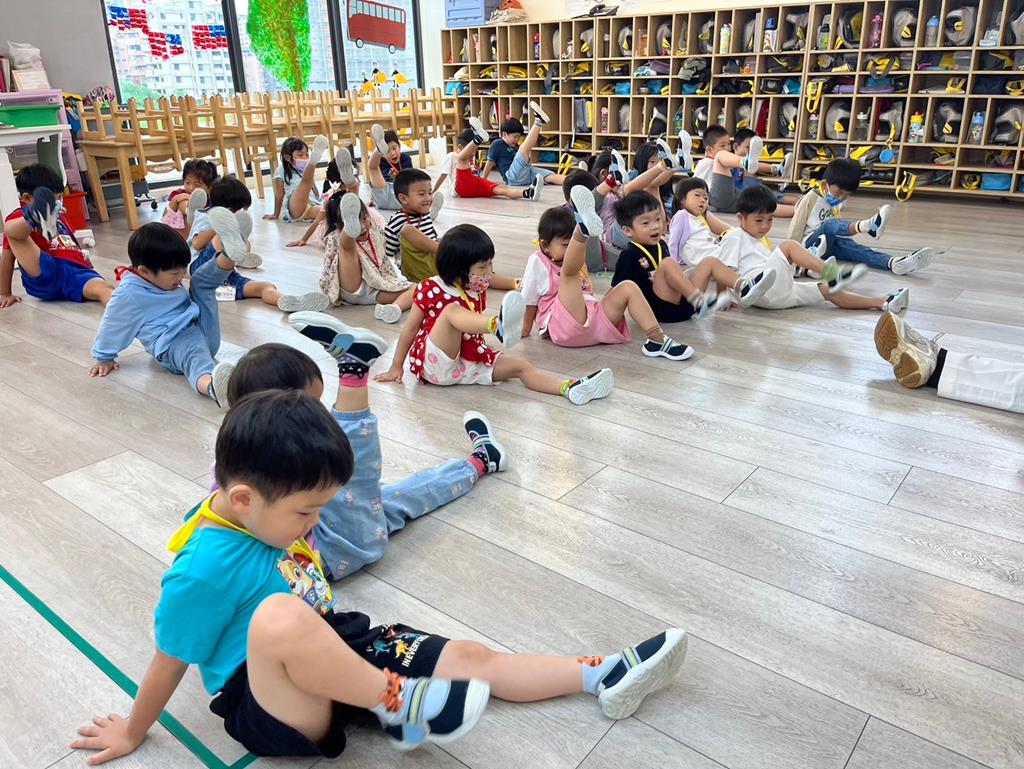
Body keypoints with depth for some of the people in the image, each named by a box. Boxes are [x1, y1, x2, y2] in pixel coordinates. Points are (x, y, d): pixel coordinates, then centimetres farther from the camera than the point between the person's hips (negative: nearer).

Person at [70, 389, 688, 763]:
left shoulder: (265, 516, -3)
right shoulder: (203, 571, -26)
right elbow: (171, 661, -13)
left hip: (337, 652, 8)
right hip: (272, 707, -7)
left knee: (470, 656, 0)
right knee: (279, 616, -43)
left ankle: (605, 679, 8)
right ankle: (401, 705, -26)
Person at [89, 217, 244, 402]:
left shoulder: (163, 279, 12)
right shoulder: (129, 295, -14)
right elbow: (111, 328, -1)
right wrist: (104, 359, 11)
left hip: (201, 328, 9)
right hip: (174, 344, -8)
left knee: (201, 281, 0)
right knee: (194, 354, -43)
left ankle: (230, 253, -32)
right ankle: (211, 385, -79)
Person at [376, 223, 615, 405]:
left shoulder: (478, 292, 8)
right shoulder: (430, 290, -10)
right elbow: (410, 328, -3)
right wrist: (396, 368, 2)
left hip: (470, 359, 7)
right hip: (435, 364, -7)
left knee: (520, 365, -11)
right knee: (452, 310, -32)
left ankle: (570, 387, -28)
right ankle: (500, 325, -63)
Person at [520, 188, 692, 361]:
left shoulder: (578, 264, 27)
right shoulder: (538, 262, 4)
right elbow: (529, 300, 4)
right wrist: (525, 331, 6)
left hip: (593, 318, 7)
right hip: (565, 327, -7)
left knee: (628, 288, -7)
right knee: (569, 271, -23)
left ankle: (657, 341, -19)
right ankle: (583, 228, -53)